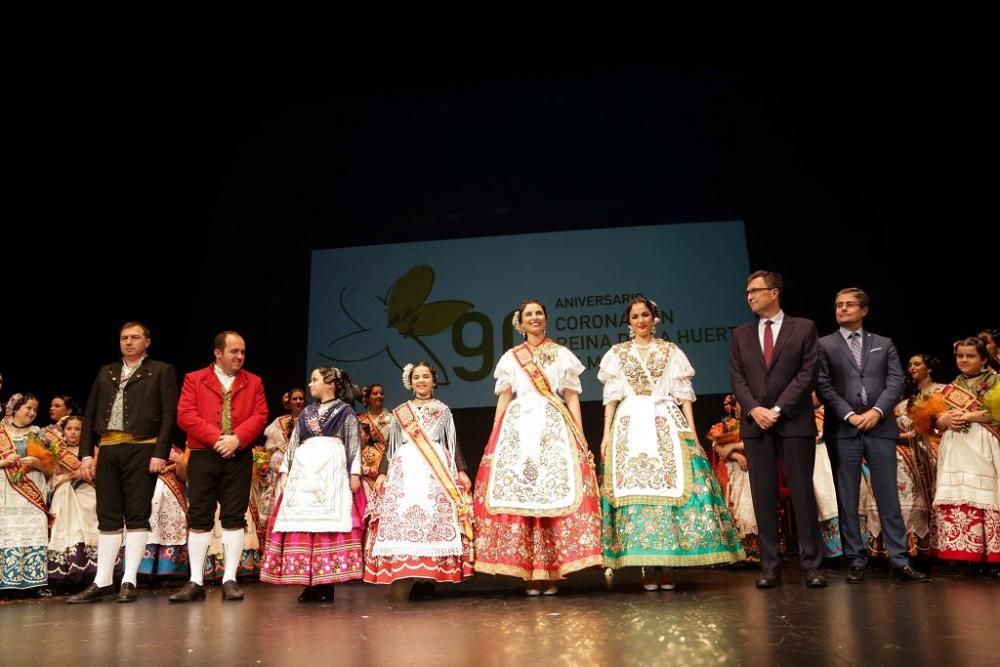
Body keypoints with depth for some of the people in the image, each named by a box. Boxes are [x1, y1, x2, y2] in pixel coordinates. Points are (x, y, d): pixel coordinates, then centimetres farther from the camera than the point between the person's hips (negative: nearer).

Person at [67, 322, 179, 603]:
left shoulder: (161, 371, 6)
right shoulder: (106, 372, 20)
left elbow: (169, 415, -3)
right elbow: (90, 415, 16)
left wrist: (160, 453, -13)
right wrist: (86, 453, 6)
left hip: (142, 449, -4)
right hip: (108, 451, 5)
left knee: (137, 515, -3)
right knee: (108, 517, 6)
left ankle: (129, 581, 1)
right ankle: (102, 582, 11)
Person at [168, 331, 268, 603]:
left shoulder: (253, 382, 11)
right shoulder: (194, 379, 8)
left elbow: (260, 415, 0)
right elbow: (185, 415, -4)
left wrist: (237, 438, -16)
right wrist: (215, 438, -15)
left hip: (239, 456, 1)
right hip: (203, 456, 0)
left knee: (234, 517, 0)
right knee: (199, 517, 1)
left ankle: (230, 580, 5)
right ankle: (196, 582, 7)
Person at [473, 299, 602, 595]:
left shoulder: (562, 355, 13)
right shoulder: (510, 358, 17)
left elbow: (572, 398, 9)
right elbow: (504, 398, 15)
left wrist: (581, 437, -1)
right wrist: (494, 438, 5)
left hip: (554, 427, -1)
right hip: (517, 429, 1)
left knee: (557, 494, -11)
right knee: (515, 493, -8)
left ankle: (551, 573, -4)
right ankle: (528, 572, -2)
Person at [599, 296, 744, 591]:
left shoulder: (671, 351, 11)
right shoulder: (617, 354, 12)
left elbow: (684, 394, 7)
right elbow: (611, 398, 8)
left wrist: (692, 431, -2)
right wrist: (606, 434, -1)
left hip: (667, 425, 0)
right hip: (630, 427, 0)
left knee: (670, 485, -9)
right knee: (633, 487, -5)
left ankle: (665, 564, -1)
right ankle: (647, 567, 0)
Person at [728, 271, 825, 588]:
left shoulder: (803, 327, 5)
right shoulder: (741, 334, 14)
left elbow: (807, 373, -3)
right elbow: (736, 378, 8)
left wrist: (779, 409, -11)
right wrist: (754, 409, -8)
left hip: (794, 422, -3)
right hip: (755, 424, 3)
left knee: (802, 492, -1)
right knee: (763, 495, 2)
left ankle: (811, 564, 5)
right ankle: (769, 566, 7)